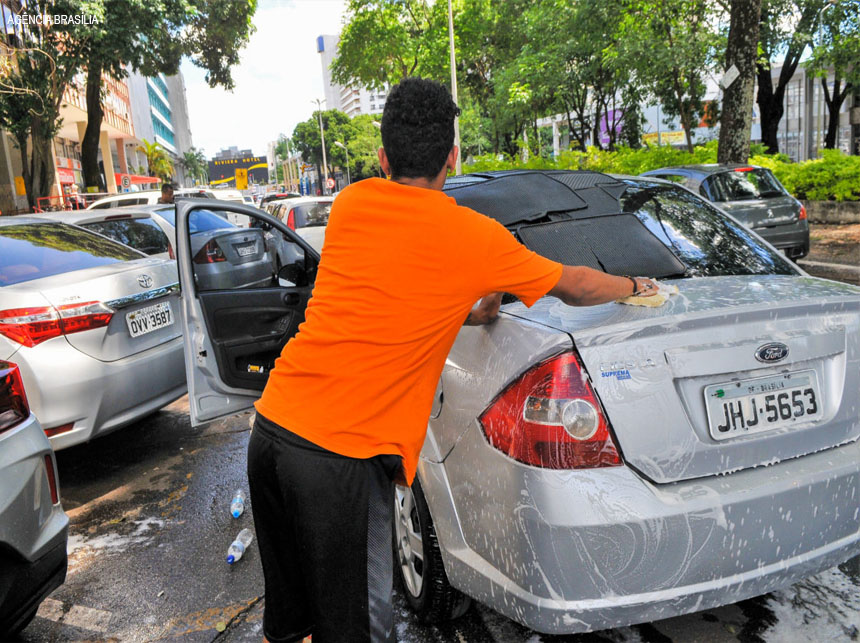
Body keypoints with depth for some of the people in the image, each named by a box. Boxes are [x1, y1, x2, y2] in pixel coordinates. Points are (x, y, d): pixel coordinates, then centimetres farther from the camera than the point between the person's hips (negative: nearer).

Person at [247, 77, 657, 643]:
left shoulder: (351, 204, 8)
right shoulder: (473, 236, -6)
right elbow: (577, 286, 9)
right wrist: (635, 286, 28)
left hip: (273, 421, 6)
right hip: (339, 451, -6)